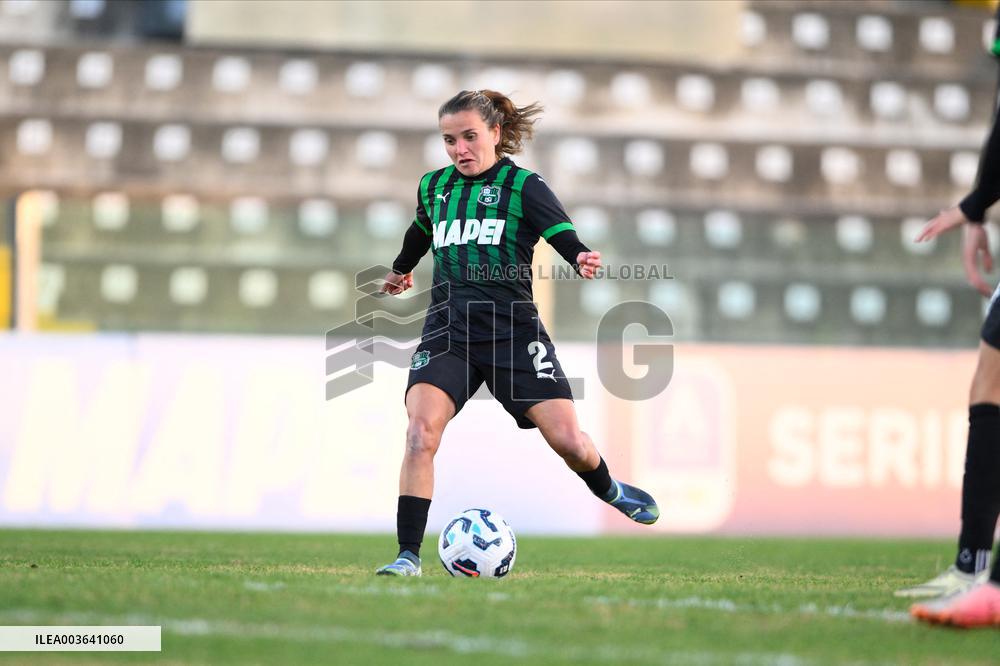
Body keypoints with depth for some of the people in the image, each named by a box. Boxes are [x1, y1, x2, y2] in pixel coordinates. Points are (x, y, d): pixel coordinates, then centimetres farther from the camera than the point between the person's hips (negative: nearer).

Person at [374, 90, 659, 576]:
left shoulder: (523, 186, -1)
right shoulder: (434, 186, 12)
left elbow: (563, 236, -16)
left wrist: (581, 259, -39)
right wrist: (401, 269, 53)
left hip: (513, 330, -2)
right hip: (448, 331, 2)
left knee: (568, 440, -7)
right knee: (421, 431, -21)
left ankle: (609, 490, 29)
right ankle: (408, 556, -15)